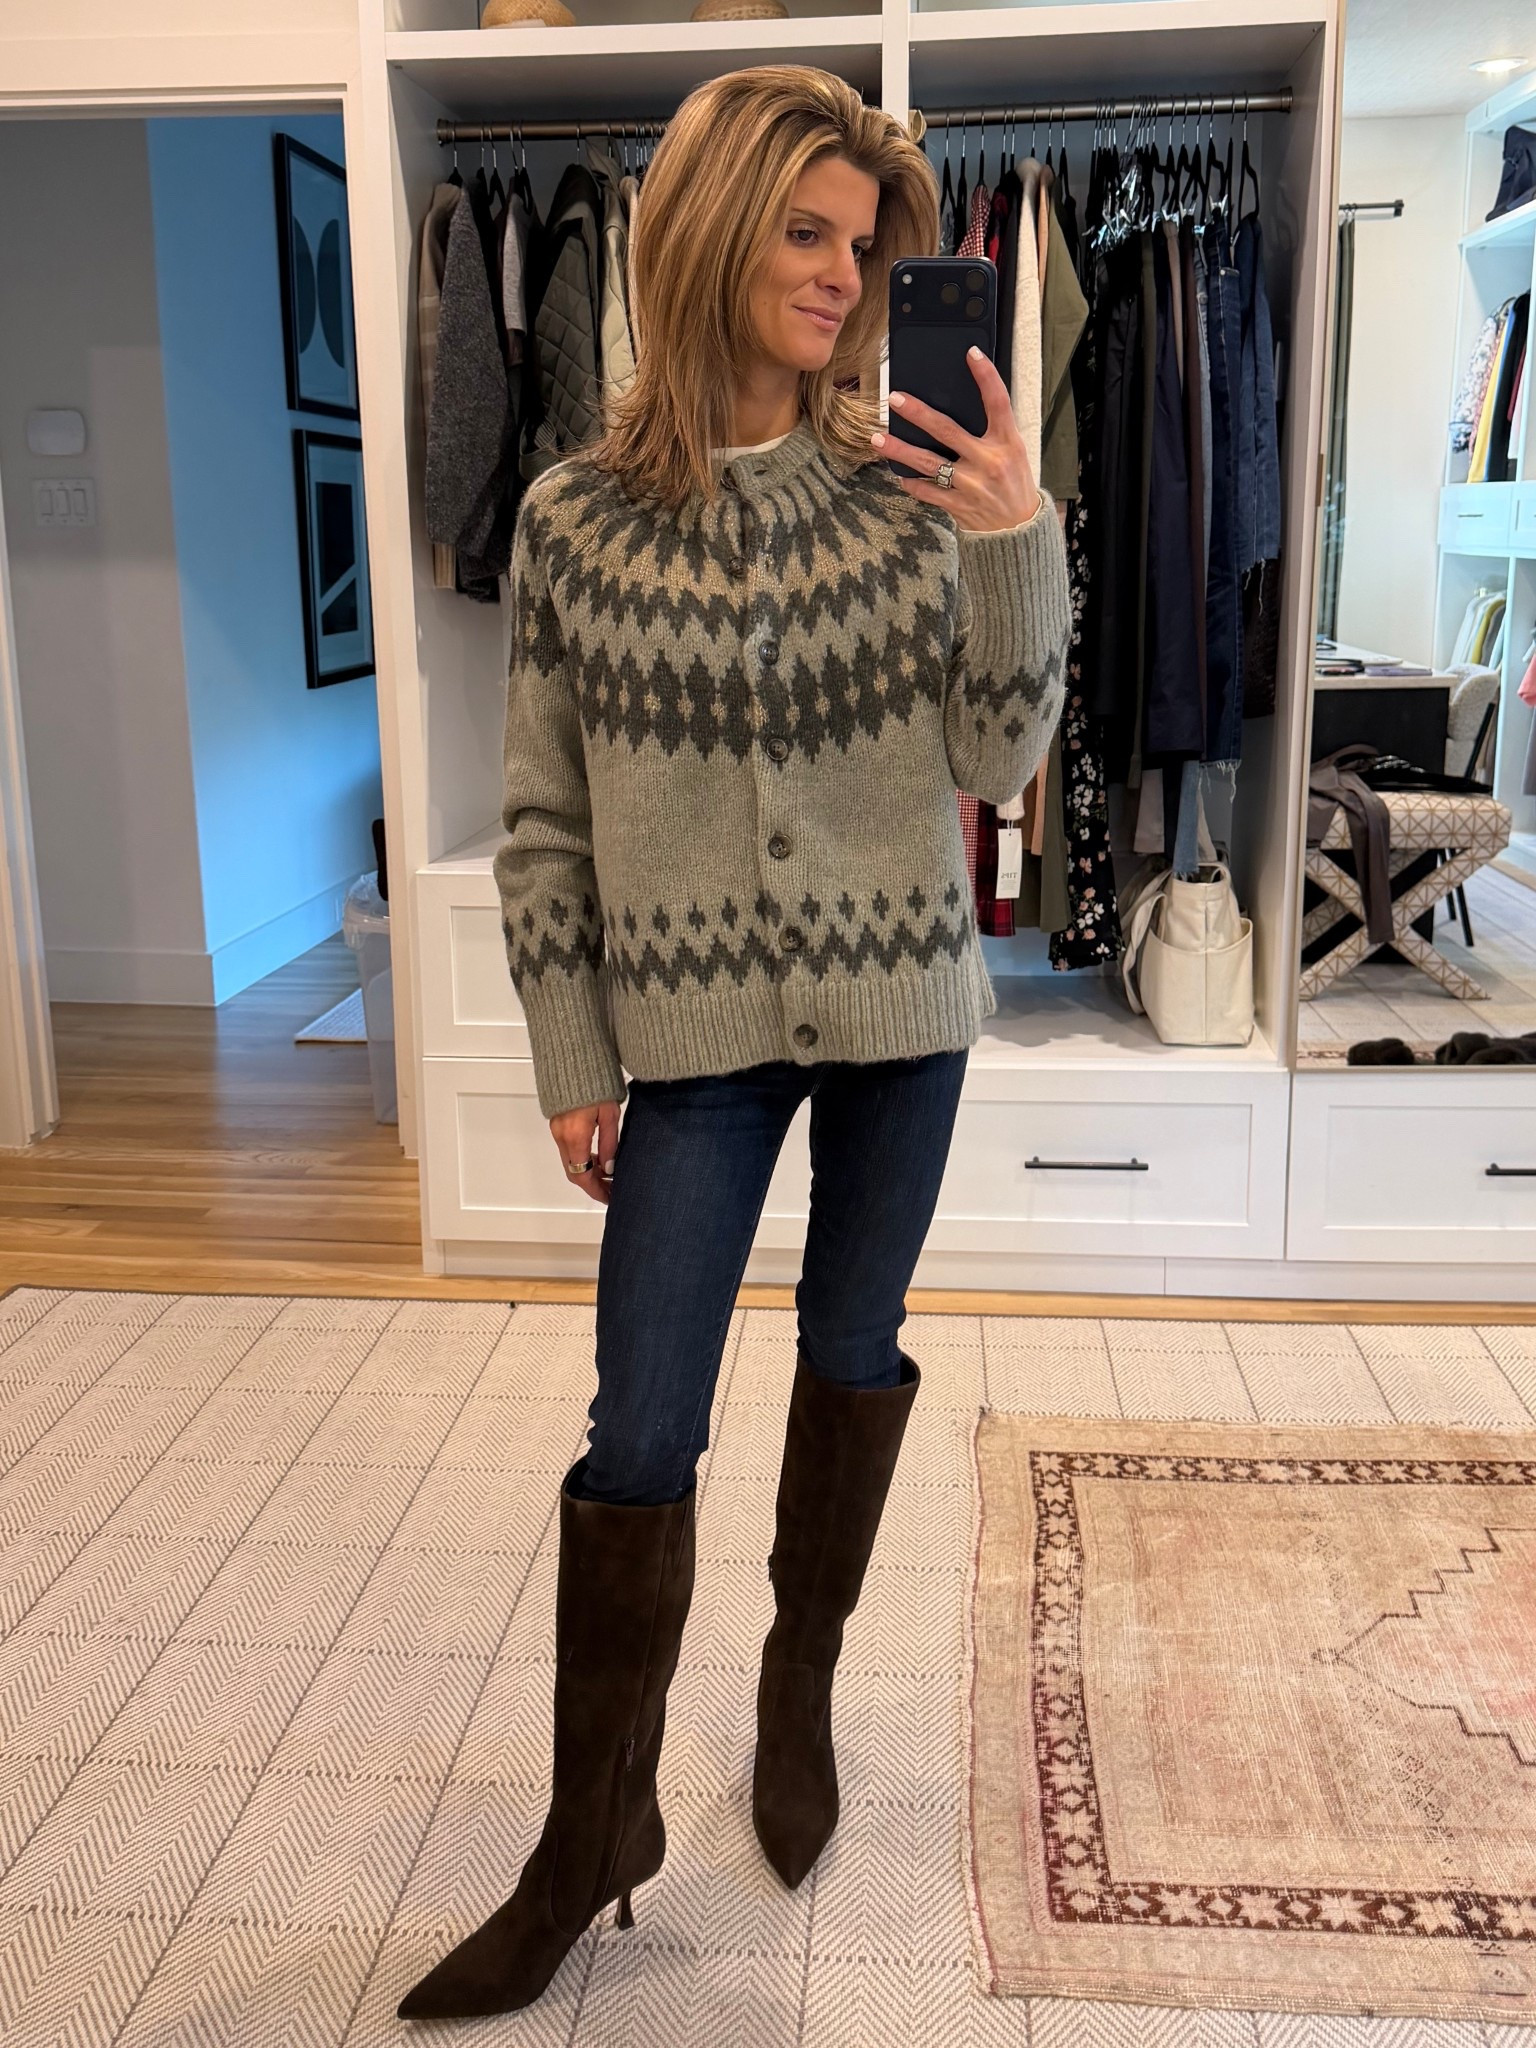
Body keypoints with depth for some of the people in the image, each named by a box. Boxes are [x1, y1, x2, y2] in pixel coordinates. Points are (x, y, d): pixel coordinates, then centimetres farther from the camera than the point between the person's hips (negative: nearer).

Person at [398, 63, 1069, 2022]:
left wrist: (1016, 543, -17)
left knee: (853, 1364, 15)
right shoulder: (576, 521, -4)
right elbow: (544, 824, 0)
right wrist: (571, 1061, -1)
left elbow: (1000, 759, -3)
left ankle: (800, 1693, 40)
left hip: (897, 1010, 2)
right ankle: (592, 1834, 19)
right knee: (639, 1436, 0)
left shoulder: (907, 487, -2)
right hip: (697, 1030, -1)